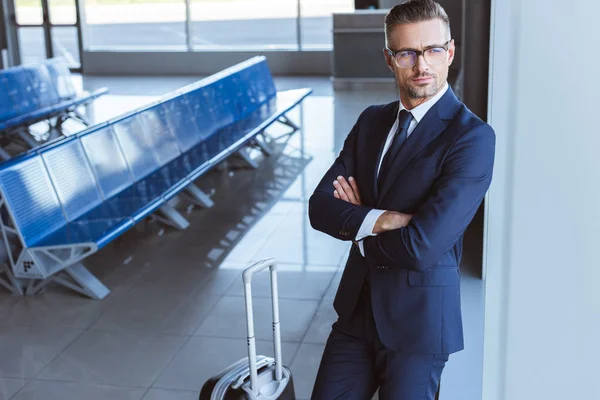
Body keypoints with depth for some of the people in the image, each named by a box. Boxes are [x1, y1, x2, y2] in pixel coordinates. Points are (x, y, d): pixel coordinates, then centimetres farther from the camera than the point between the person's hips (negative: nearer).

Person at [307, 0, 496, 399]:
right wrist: (377, 219, -21)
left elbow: (422, 246, -24)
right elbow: (320, 205, -2)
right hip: (357, 308, 6)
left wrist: (356, 221, -7)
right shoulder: (371, 120, 5)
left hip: (418, 321, -5)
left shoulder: (473, 137, -16)